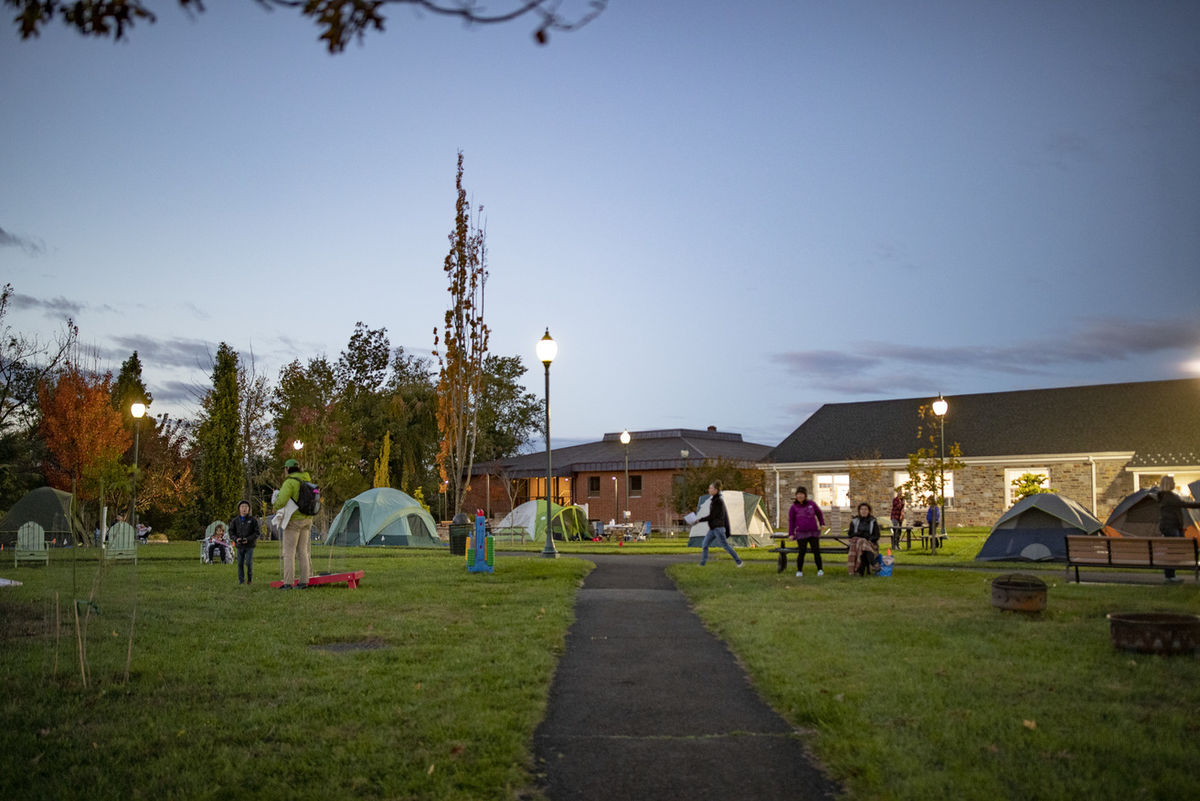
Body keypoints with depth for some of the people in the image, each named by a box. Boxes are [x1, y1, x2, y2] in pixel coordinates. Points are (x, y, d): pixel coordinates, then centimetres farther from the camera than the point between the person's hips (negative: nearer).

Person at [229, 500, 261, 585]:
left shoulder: (253, 520, -2)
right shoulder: (235, 521, 5)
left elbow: (257, 532, -3)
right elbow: (231, 532, 7)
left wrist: (248, 539, -16)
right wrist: (236, 539, -13)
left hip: (249, 545, -2)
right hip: (239, 546, 3)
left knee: (248, 563, -8)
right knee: (240, 563, 3)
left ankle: (250, 579, 9)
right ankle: (241, 581, 13)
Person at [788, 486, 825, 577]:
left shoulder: (811, 504, 6)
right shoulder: (794, 507, 2)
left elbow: (819, 513, 22)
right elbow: (791, 521, 3)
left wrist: (822, 524, 17)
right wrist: (791, 534, -2)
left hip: (813, 532, 1)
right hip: (801, 533, -1)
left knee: (816, 551, 1)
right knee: (801, 553, -3)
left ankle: (820, 570, 14)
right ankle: (799, 571, 10)